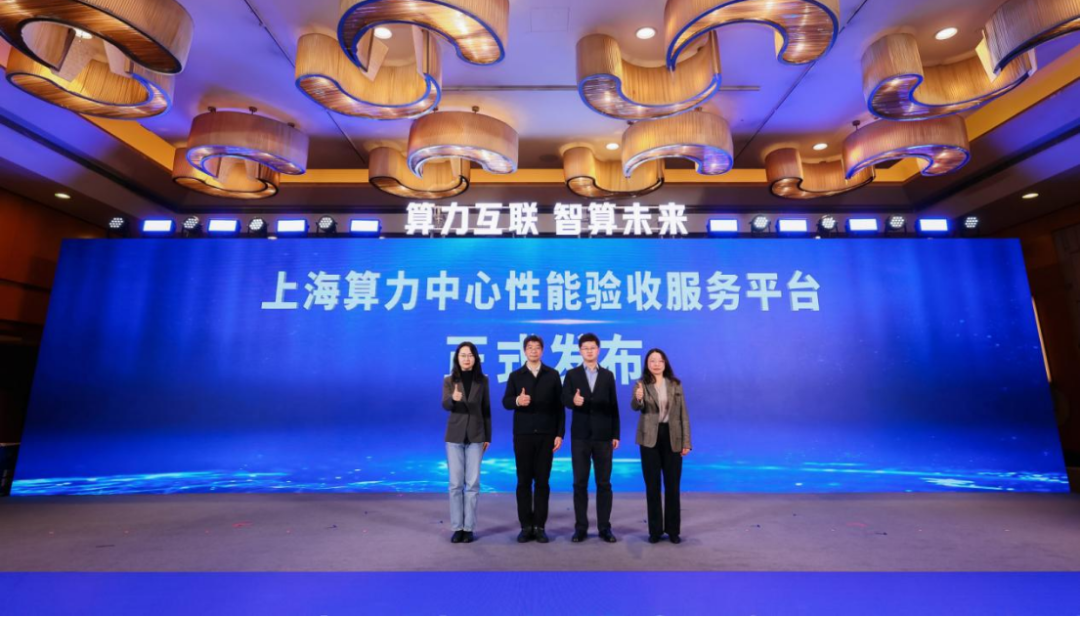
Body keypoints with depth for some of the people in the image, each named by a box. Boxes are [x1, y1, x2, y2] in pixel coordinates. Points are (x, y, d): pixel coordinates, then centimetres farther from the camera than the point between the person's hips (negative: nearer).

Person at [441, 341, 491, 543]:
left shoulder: (482, 380, 2)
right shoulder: (449, 381, 0)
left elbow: (486, 409, 6)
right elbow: (445, 405, -15)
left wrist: (488, 436, 4)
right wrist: (454, 398, -38)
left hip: (475, 436, 0)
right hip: (454, 436, 0)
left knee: (473, 483, 3)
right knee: (456, 483, 4)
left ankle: (469, 528, 14)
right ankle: (457, 527, 15)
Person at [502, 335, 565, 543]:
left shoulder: (552, 375, 5)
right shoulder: (515, 376, 6)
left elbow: (559, 406, 4)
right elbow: (505, 401, -2)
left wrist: (560, 433, -2)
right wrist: (517, 400, -25)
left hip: (546, 435, 0)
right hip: (522, 435, 0)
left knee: (542, 481, 5)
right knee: (523, 481, 5)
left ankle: (539, 526, 14)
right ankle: (526, 526, 15)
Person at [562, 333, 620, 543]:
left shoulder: (608, 375, 8)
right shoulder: (572, 374, 4)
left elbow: (613, 406, 7)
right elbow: (564, 399, -9)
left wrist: (615, 434, 3)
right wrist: (574, 401, -32)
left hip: (603, 436, 1)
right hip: (580, 436, -1)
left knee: (604, 483, 5)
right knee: (580, 483, 4)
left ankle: (604, 527, 16)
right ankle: (581, 527, 14)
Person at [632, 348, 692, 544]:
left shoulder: (675, 385, 3)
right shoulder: (641, 385, -3)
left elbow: (683, 414, 4)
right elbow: (635, 407, -20)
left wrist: (686, 442, -1)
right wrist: (638, 399, -44)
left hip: (672, 438, 1)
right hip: (650, 439, -1)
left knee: (672, 485, 7)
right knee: (652, 485, 5)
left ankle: (673, 530, 21)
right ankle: (655, 530, 17)